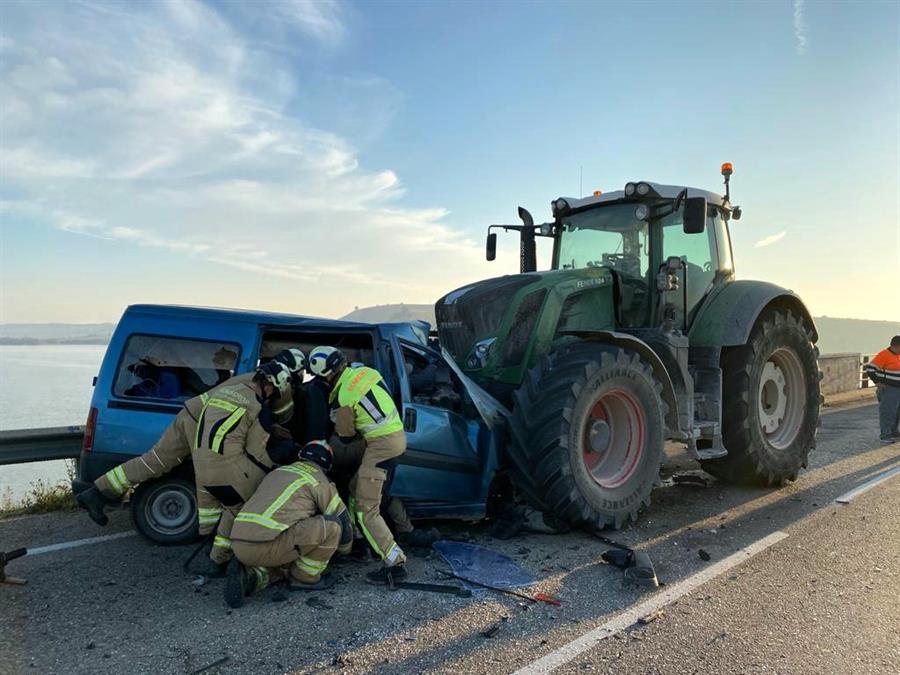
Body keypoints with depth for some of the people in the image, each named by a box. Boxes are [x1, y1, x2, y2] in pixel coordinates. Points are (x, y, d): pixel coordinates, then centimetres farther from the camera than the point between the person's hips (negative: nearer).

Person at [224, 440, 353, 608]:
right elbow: (343, 521, 14)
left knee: (286, 564, 35)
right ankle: (305, 578, 12)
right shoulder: (320, 482, 7)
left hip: (239, 544, 8)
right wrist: (345, 548, 36)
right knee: (332, 525, -1)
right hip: (266, 545, -8)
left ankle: (248, 575, 7)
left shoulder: (277, 472, 28)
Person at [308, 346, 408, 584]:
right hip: (398, 434, 9)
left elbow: (346, 437, 1)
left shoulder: (341, 398, -14)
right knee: (357, 486, 24)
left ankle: (395, 562, -7)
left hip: (382, 443, -9)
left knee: (366, 510, -3)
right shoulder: (366, 372, 4)